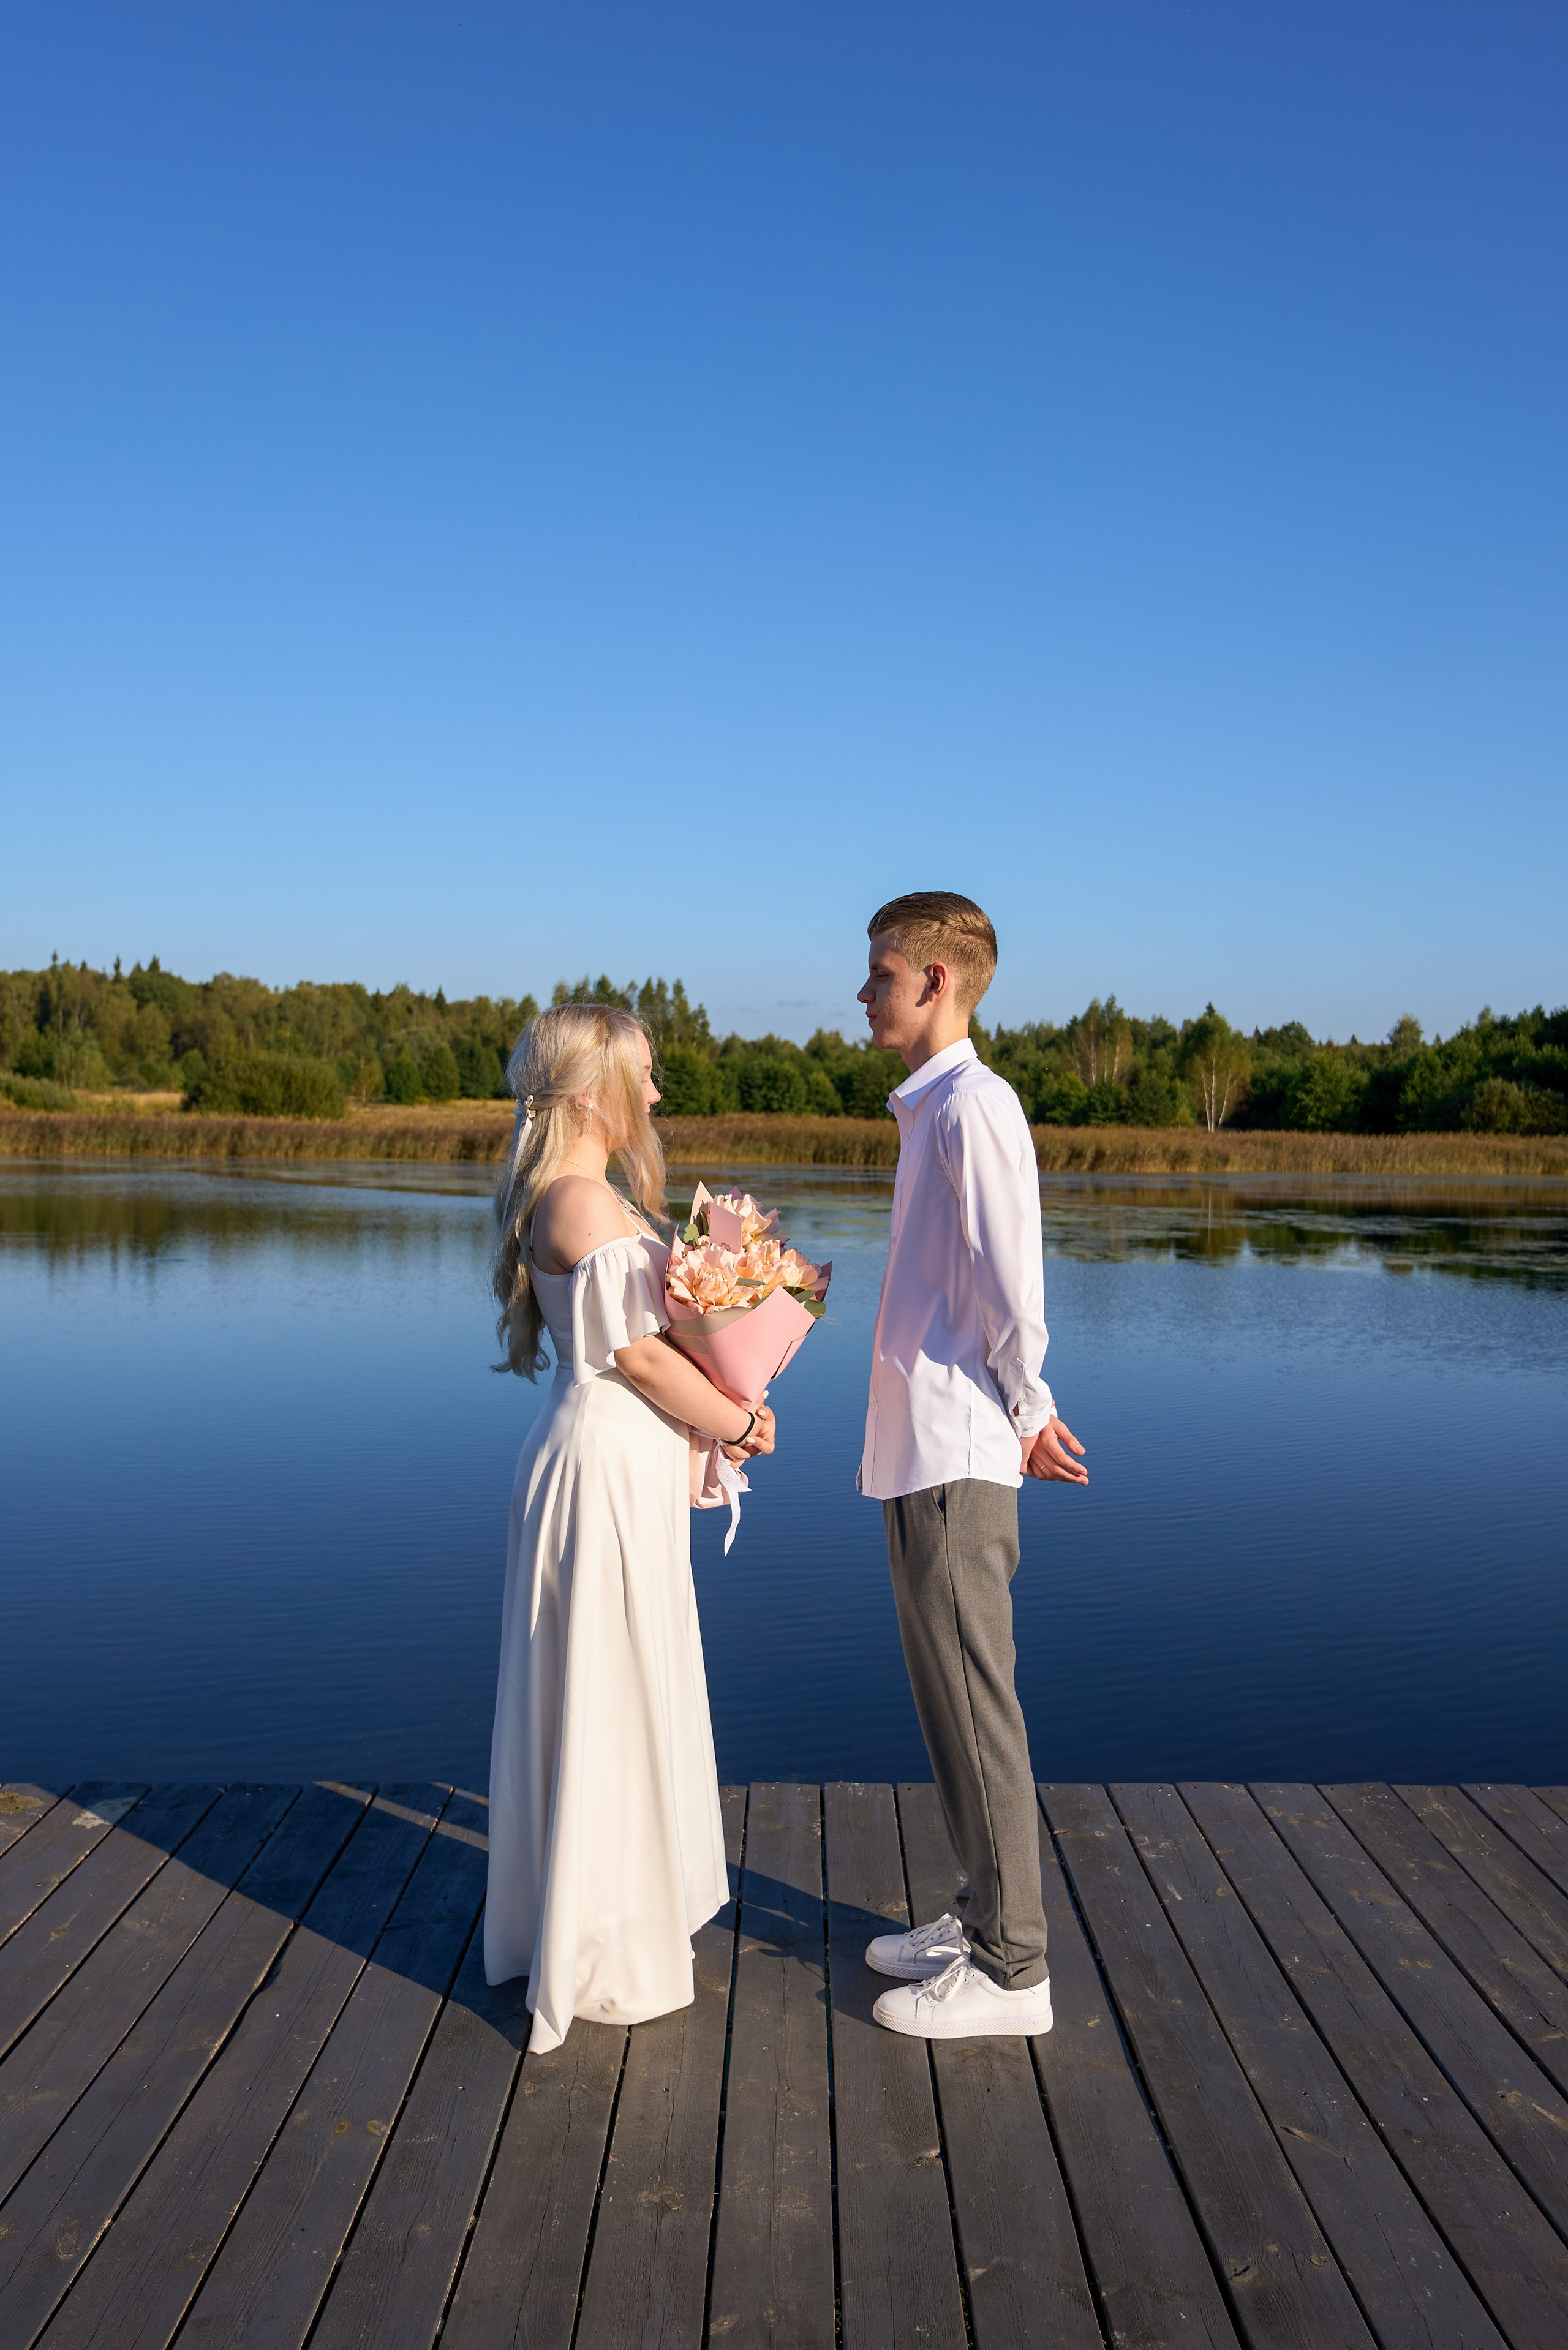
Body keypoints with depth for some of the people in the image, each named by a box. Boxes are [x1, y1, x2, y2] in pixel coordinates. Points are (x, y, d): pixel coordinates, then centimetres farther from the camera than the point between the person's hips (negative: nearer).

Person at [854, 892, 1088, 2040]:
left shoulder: (973, 1105, -15)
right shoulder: (936, 1106, 16)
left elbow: (1010, 1290, -18)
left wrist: (1024, 1409, -5)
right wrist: (1020, 1412, 12)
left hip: (956, 1459, -10)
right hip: (927, 1454, 10)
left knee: (974, 1708, -1)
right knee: (955, 1699, 17)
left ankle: (1011, 1969, 12)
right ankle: (986, 1923, 30)